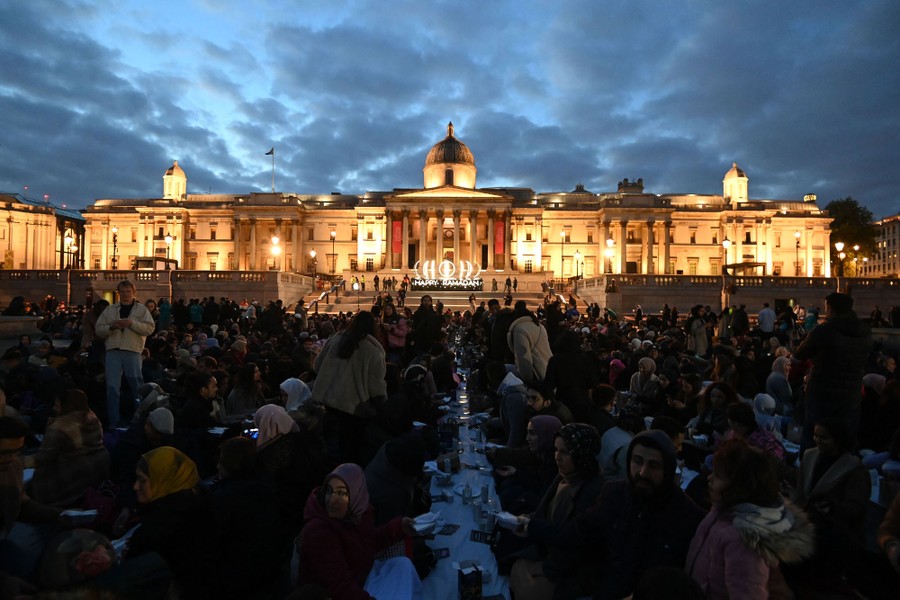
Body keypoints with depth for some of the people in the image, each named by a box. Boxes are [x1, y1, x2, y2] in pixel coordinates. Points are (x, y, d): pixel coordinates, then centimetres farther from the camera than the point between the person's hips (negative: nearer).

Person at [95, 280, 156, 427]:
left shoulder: (141, 309, 6)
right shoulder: (110, 309, 14)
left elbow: (150, 328, -6)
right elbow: (98, 330, 10)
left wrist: (132, 323, -18)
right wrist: (111, 327, -9)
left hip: (132, 352, -2)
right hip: (113, 352, 2)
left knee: (137, 386, 5)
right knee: (112, 387, 1)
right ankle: (113, 422, 8)